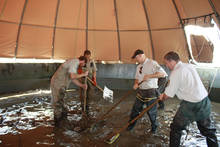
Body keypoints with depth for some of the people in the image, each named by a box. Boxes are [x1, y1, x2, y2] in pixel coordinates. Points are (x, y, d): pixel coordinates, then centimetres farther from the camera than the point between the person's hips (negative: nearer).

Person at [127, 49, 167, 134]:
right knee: (136, 108, 12)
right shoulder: (138, 66, 13)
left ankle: (154, 127, 30)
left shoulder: (152, 63, -11)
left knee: (151, 111, 6)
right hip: (141, 91, 7)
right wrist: (136, 84, -1)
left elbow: (163, 73, -20)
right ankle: (131, 124, 28)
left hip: (151, 91, -6)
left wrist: (149, 76, -27)